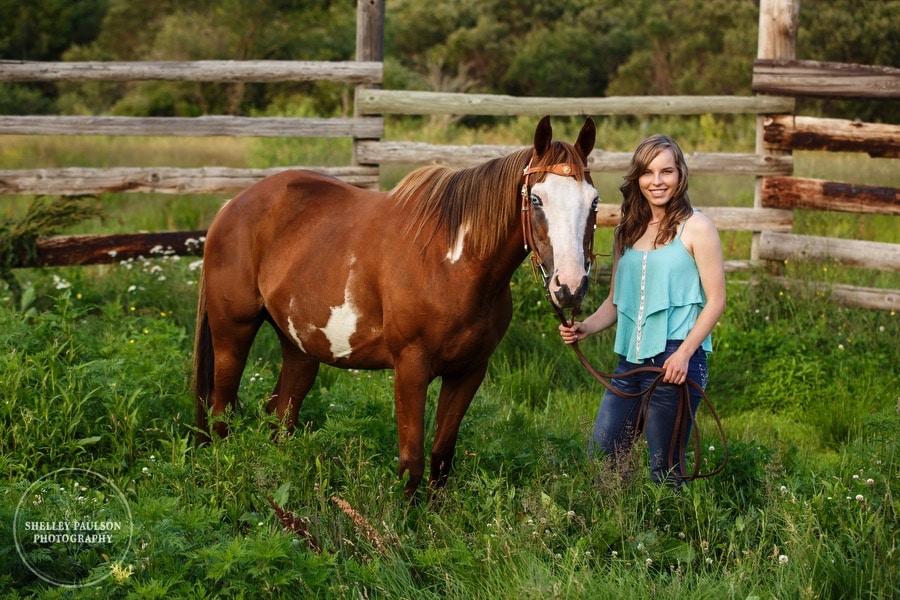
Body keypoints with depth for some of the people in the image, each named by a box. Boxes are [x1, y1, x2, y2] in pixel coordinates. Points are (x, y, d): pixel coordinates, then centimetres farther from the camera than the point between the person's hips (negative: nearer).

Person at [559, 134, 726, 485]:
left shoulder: (695, 228, -2)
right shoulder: (627, 232, 15)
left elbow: (715, 301, -6)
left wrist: (684, 352, -18)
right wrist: (585, 328, -1)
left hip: (676, 362, -6)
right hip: (630, 362, 6)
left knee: (665, 470, 0)